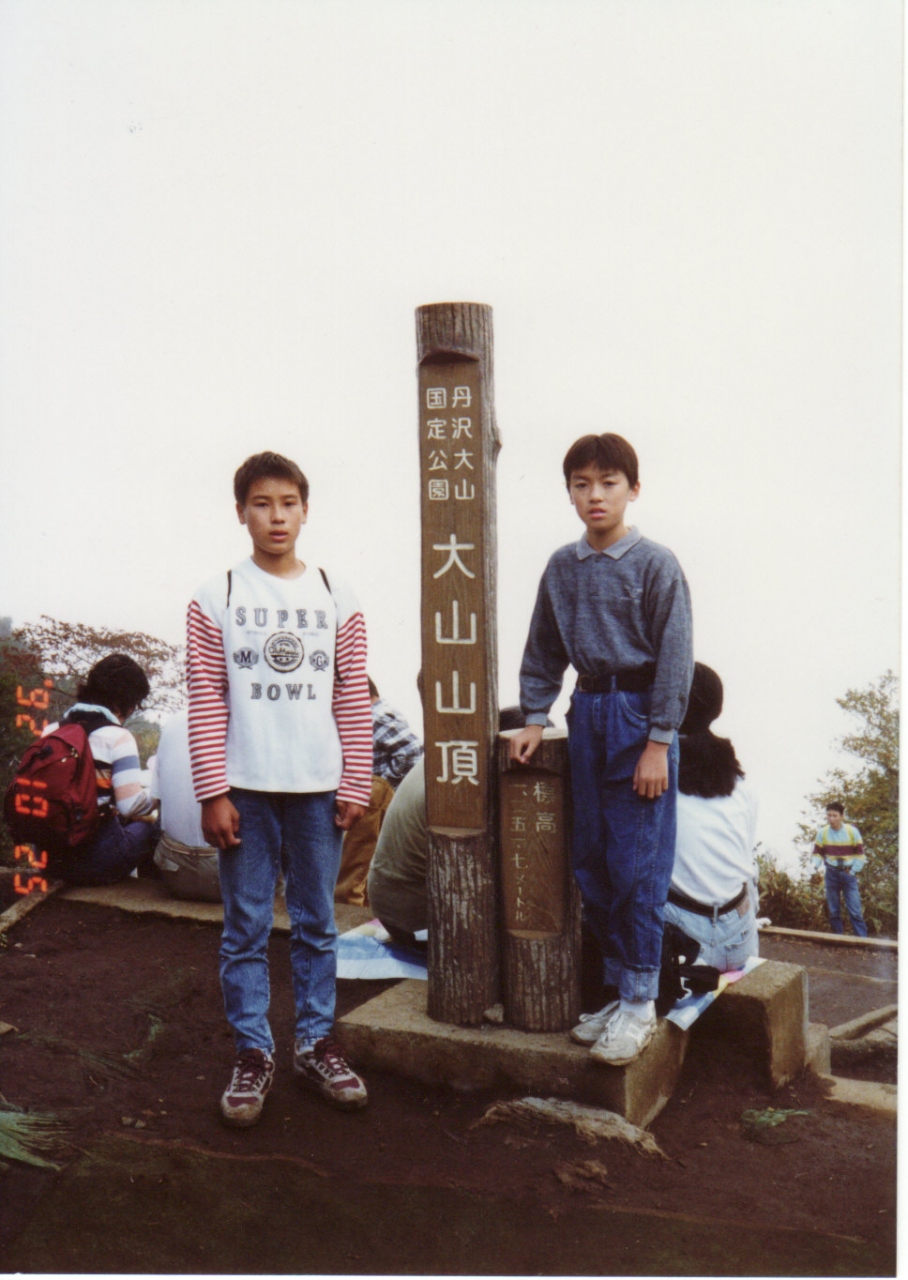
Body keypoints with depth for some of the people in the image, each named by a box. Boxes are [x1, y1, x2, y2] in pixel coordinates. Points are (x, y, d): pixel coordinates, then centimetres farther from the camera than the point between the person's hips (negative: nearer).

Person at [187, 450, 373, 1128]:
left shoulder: (336, 597, 5)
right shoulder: (215, 599, 1)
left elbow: (353, 701, 5)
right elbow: (206, 702, -2)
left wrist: (355, 785, 1)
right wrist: (213, 794, -6)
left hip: (318, 789, 1)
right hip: (245, 788, -1)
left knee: (317, 925, 11)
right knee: (246, 929, 5)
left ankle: (315, 1042, 24)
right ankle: (253, 1051, 19)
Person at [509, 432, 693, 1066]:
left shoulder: (656, 564, -6)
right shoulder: (563, 567, 9)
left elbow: (674, 658, -9)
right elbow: (544, 652, 16)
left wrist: (658, 742, -13)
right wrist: (535, 718, 8)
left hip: (639, 715, -5)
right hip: (587, 715, 6)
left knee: (637, 867, -5)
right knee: (591, 864, 8)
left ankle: (641, 1002, 7)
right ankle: (618, 984, 22)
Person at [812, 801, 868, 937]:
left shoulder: (852, 831, -5)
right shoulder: (822, 833, -2)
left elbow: (860, 854, 2)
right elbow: (817, 853, 6)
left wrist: (854, 871, -5)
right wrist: (815, 866, -13)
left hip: (848, 873, -2)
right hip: (831, 874, 2)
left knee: (855, 910, -7)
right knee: (834, 911, 7)